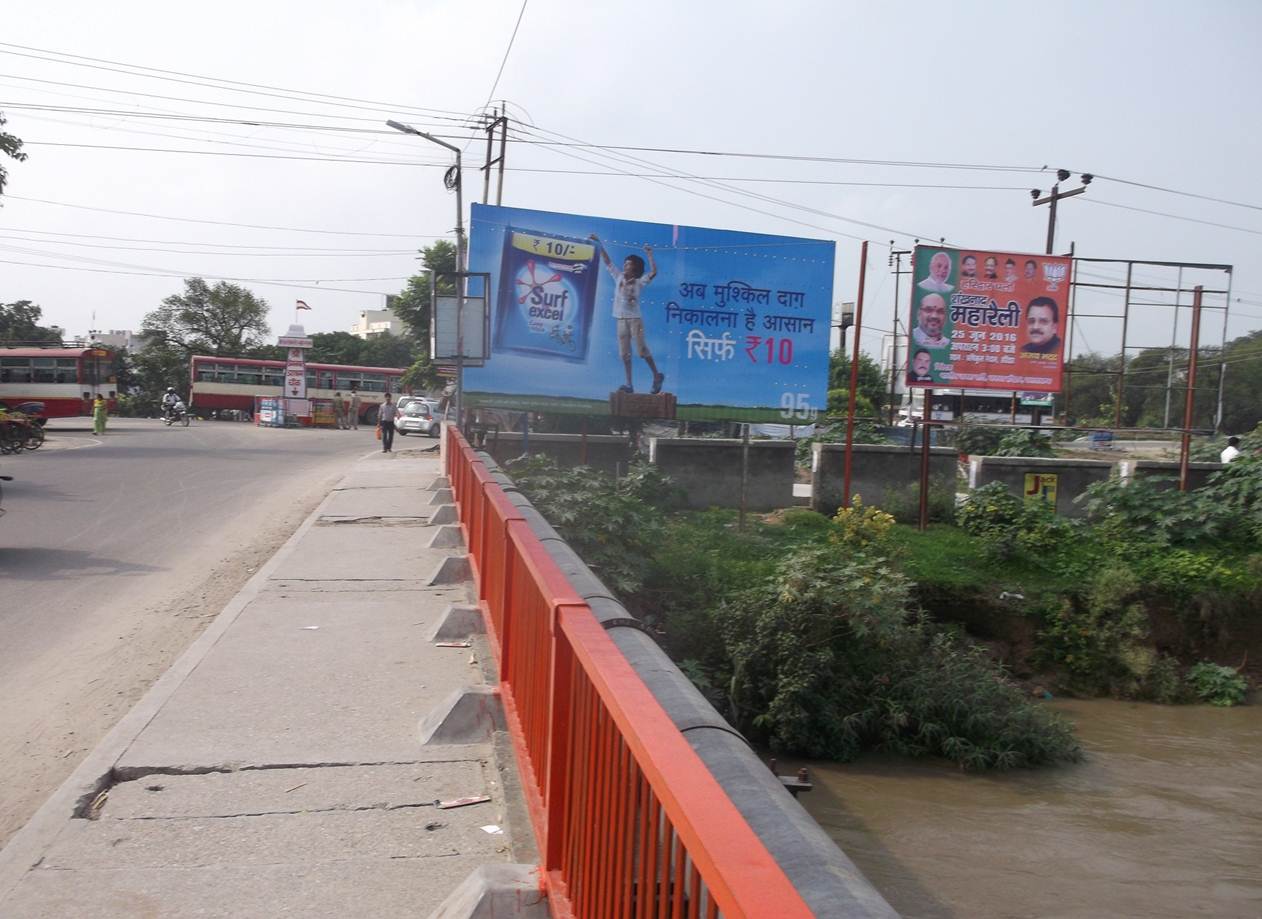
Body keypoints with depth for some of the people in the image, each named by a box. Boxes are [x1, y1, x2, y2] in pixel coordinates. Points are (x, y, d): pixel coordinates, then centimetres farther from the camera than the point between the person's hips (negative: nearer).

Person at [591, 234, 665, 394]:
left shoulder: (640, 282, -1)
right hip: (621, 319, 5)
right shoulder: (619, 278, 10)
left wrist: (649, 255, -14)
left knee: (642, 349, -6)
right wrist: (599, 244, 8)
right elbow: (607, 262, 11)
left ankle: (657, 375, 11)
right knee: (624, 353, 3)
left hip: (635, 319, -5)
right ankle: (629, 384, 6)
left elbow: (653, 272, -15)